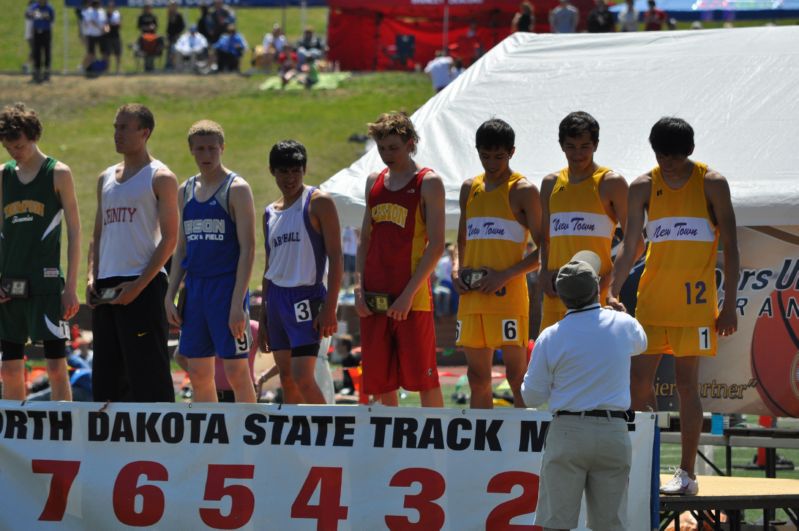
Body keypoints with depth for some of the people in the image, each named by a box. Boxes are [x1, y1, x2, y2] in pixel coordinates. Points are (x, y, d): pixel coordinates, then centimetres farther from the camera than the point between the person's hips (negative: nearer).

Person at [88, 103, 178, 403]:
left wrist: (139, 285, -16)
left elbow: (170, 239, -8)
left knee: (148, 375, -9)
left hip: (143, 287, -7)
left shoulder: (160, 178, -2)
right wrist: (92, 277, 5)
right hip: (106, 288, 7)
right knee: (107, 375, 7)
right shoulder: (106, 179, 19)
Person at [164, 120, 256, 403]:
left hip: (227, 285, -6)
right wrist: (169, 296, 8)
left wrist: (238, 302, -18)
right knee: (198, 374, 7)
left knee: (236, 372, -7)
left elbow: (247, 248, -11)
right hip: (195, 286, 6)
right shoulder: (186, 191, 13)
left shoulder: (236, 189, -6)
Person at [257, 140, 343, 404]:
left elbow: (335, 257, -10)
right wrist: (264, 316, 18)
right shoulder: (270, 213, 14)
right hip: (277, 298, 7)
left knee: (302, 378, -16)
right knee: (286, 379, 8)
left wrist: (329, 308, -18)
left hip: (306, 296, -7)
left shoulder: (318, 202, -6)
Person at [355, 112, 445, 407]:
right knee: (379, 381, 7)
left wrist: (409, 294, -15)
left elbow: (436, 245, -8)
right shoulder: (374, 182, 15)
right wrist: (359, 287, 4)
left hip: (411, 299, -6)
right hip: (374, 299, 6)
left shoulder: (428, 183, -3)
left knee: (423, 378, -3)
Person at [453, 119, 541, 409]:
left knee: (517, 375, -8)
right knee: (477, 377, 7)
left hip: (508, 295, -6)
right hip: (471, 295, 6)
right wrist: (456, 269, 4)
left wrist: (506, 275, -15)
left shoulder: (523, 191, -3)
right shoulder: (470, 189, 15)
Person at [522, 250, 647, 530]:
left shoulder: (550, 337, -5)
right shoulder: (624, 324, 2)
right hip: (613, 433, 2)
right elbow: (640, 343, 29)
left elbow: (532, 396, 1)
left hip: (567, 433, -2)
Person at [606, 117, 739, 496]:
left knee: (686, 382, -4)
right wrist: (613, 293, -13)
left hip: (694, 299, -4)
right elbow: (630, 245, 1)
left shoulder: (711, 184, -3)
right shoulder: (644, 187, 5)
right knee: (639, 377, 1)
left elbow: (729, 247, -1)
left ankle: (687, 474, 1)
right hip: (652, 297, 4)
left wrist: (729, 304, -7)